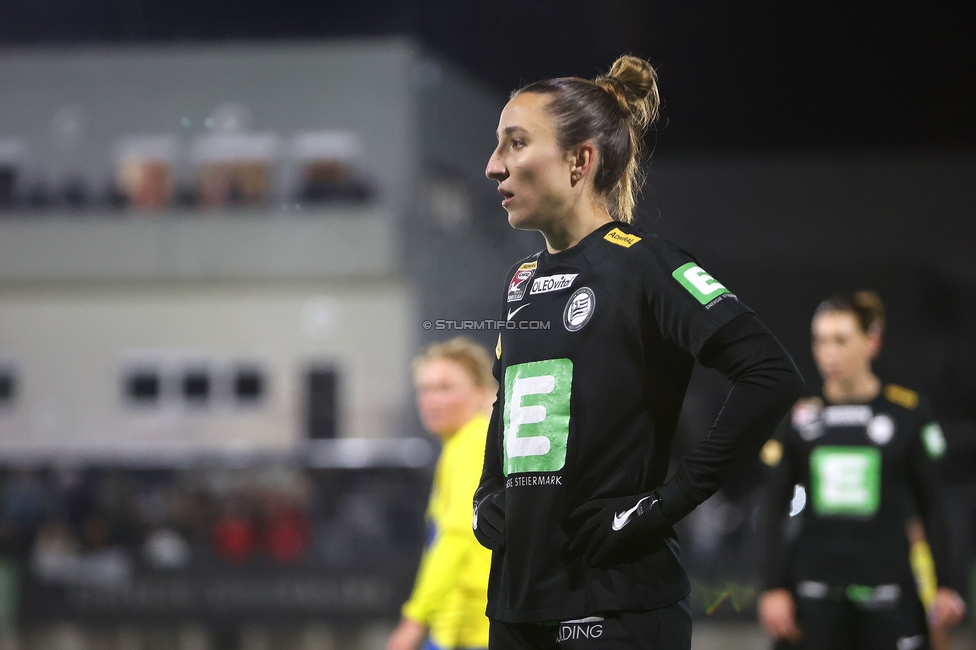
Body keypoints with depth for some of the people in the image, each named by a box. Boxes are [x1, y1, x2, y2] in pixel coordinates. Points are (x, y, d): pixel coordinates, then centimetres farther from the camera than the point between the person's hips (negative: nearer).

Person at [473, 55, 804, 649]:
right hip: (516, 600, 7)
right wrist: (487, 498, 12)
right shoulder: (523, 281, 13)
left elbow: (774, 376, -20)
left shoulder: (641, 265, -9)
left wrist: (668, 502, -19)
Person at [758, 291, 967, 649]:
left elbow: (930, 505, 5)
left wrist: (944, 585, 2)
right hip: (817, 590, 1)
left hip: (889, 590, -1)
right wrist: (775, 589, 2)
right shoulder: (800, 416, 5)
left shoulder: (909, 411, 1)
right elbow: (776, 509, 8)